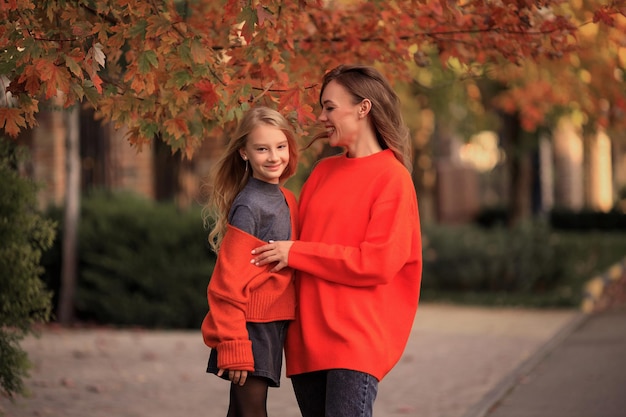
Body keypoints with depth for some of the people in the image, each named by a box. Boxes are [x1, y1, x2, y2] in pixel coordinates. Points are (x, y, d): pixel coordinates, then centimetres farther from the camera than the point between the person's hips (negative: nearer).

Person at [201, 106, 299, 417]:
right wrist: (233, 344, -19)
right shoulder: (248, 206, -13)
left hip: (274, 324, 7)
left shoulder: (287, 200, 10)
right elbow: (227, 282, -15)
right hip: (250, 324, -7)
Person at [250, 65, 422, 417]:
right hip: (308, 336, 7)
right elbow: (298, 236, 21)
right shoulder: (324, 171, 15)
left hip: (357, 339, -7)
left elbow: (378, 263, -13)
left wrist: (296, 254, -10)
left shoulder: (392, 177, -5)